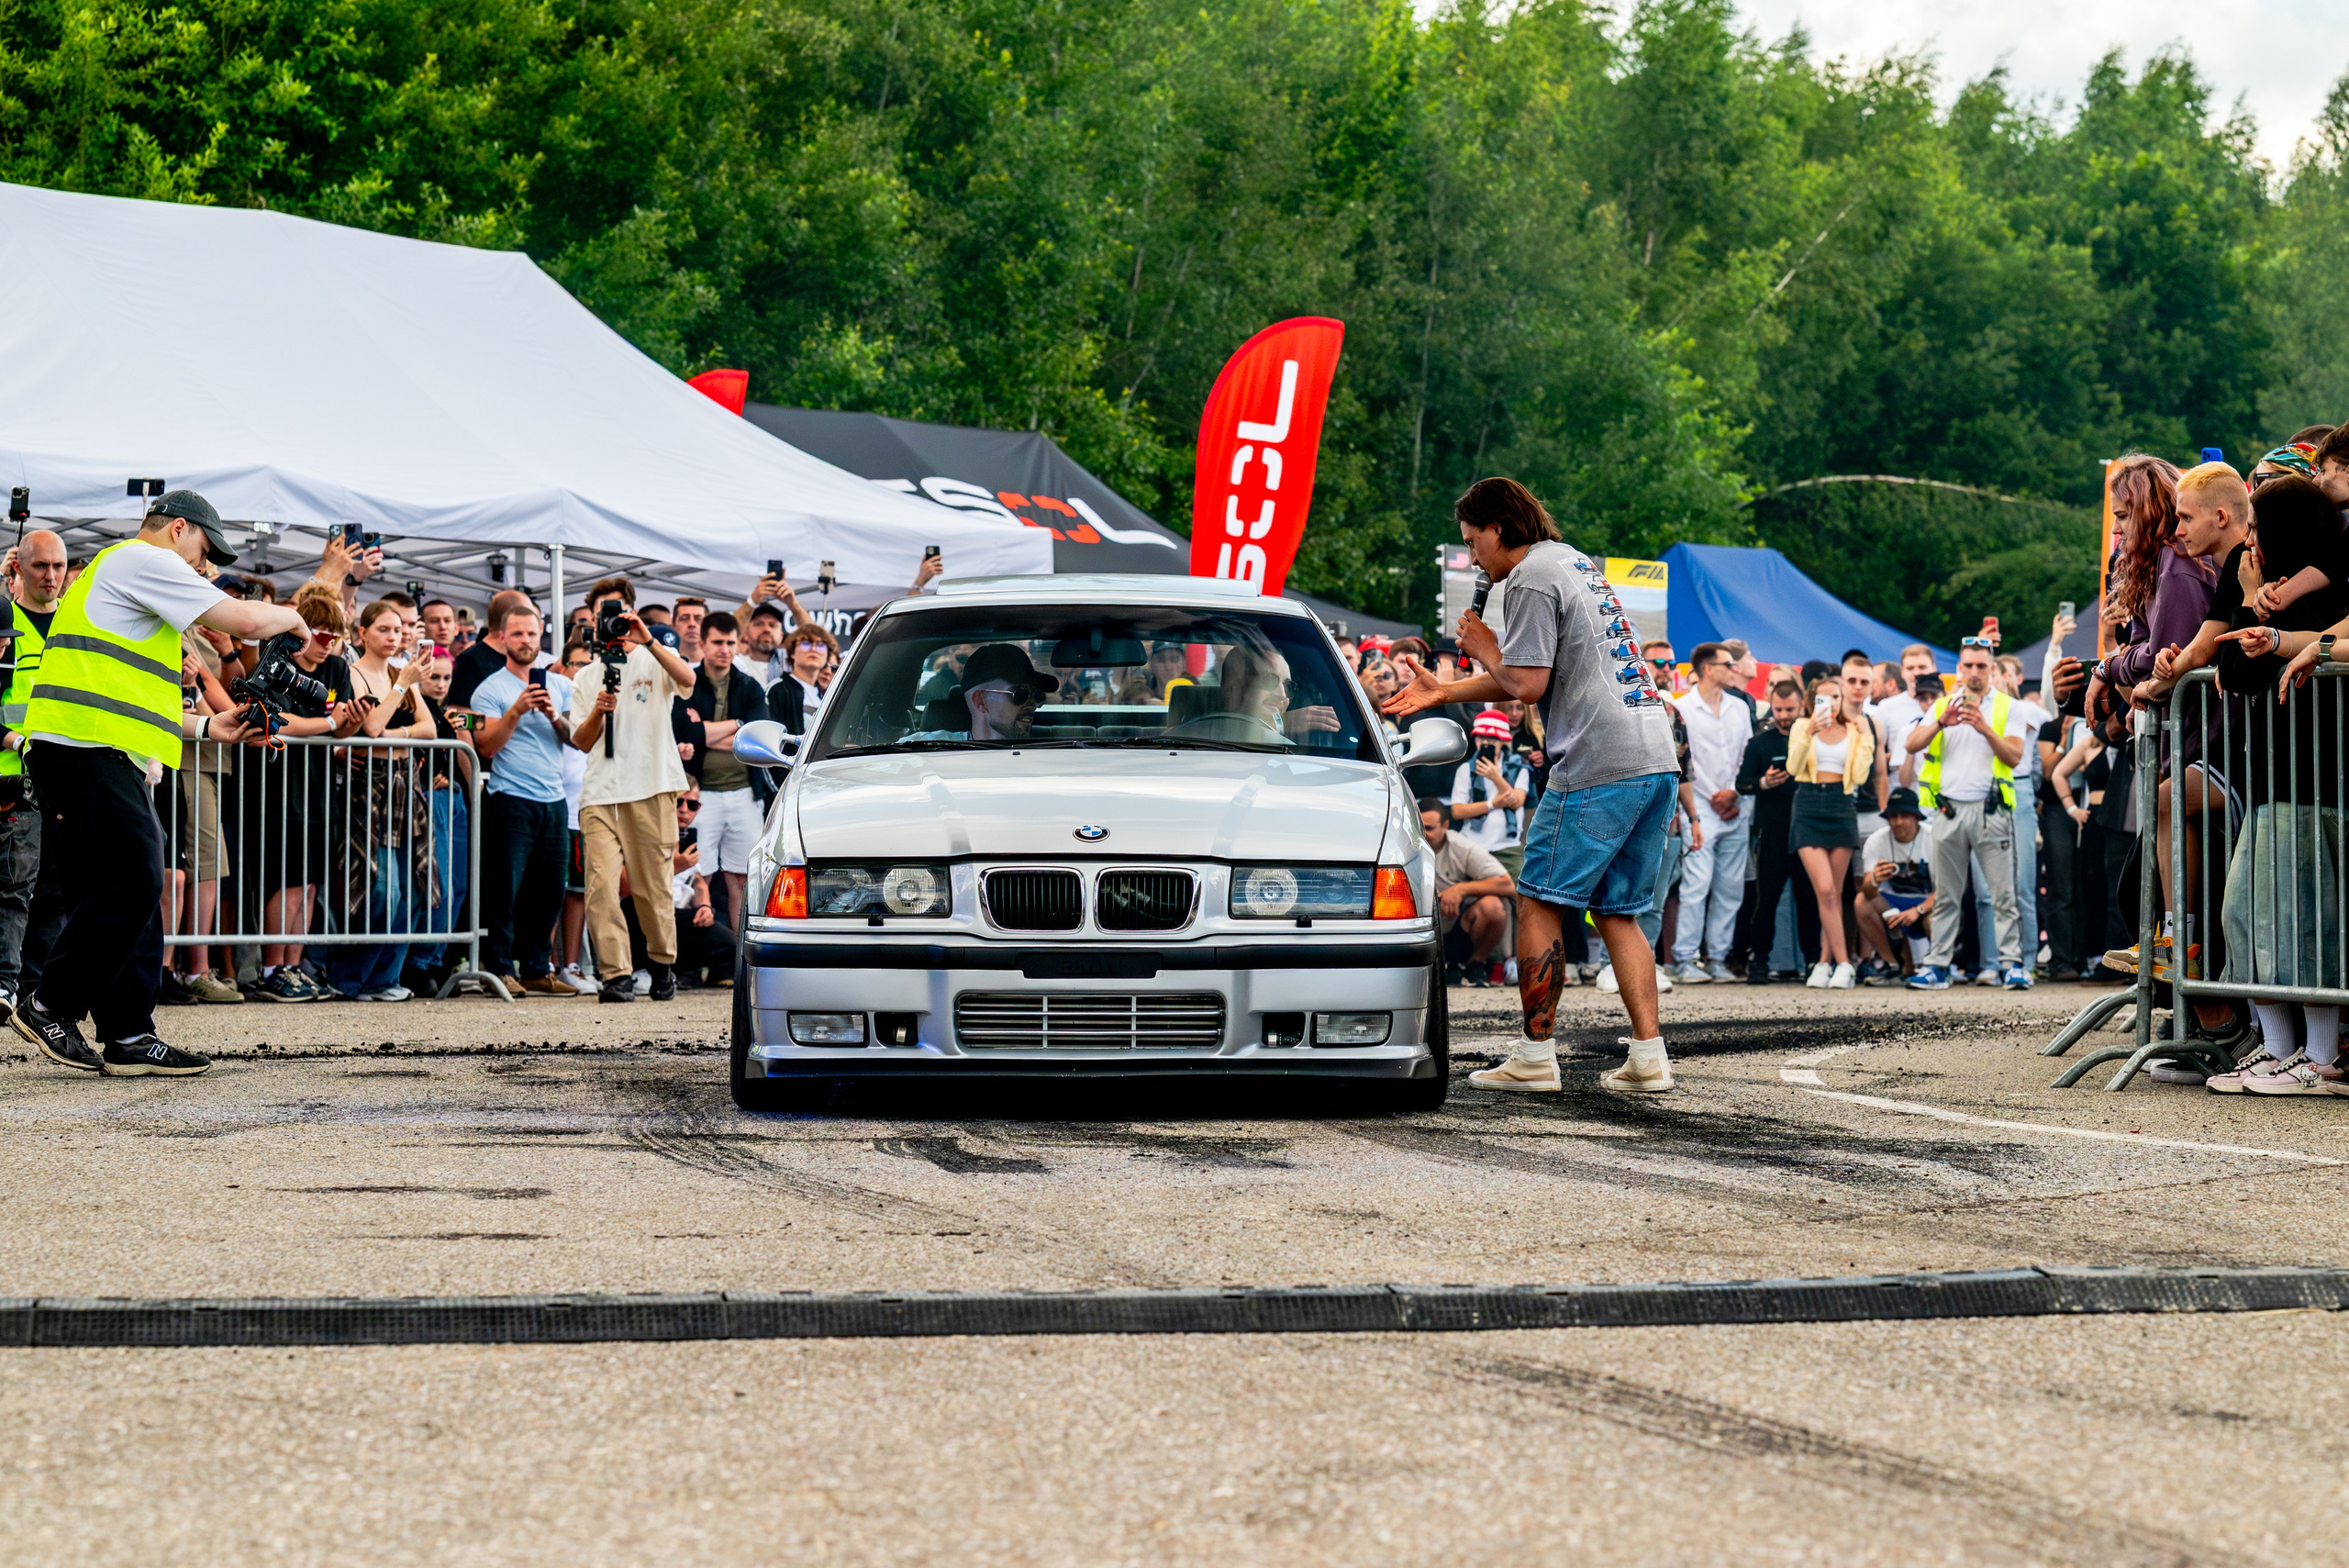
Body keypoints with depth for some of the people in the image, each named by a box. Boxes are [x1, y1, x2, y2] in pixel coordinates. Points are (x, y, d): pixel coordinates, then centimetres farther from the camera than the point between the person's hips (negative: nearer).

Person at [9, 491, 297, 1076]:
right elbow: (245, 620, -8)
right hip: (86, 750, -11)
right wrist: (292, 617, 13)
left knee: (134, 894, 7)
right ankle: (50, 1007, -4)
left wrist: (206, 726, 28)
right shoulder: (143, 561, -2)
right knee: (129, 885, -12)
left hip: (111, 761, 11)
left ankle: (129, 1035, 6)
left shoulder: (114, 570, 31)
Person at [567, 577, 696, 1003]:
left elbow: (686, 680, -13)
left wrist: (647, 641, -21)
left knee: (653, 887, 0)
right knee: (600, 884, -13)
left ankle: (663, 965, 20)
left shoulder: (653, 662, 10)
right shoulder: (586, 677, 20)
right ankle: (615, 974, -14)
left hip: (651, 791, -2)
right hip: (601, 795, 2)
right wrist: (598, 712, -5)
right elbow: (581, 742, 14)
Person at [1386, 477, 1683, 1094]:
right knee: (1618, 914, 10)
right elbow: (1535, 673, 27)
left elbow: (1526, 685, -12)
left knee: (1539, 905, -2)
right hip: (1657, 762, 9)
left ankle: (1536, 1055, -3)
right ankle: (1649, 1058, 2)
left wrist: (1484, 649, 6)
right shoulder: (1578, 564, 23)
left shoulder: (1531, 580, -6)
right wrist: (1443, 692, 27)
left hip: (1599, 767, -9)